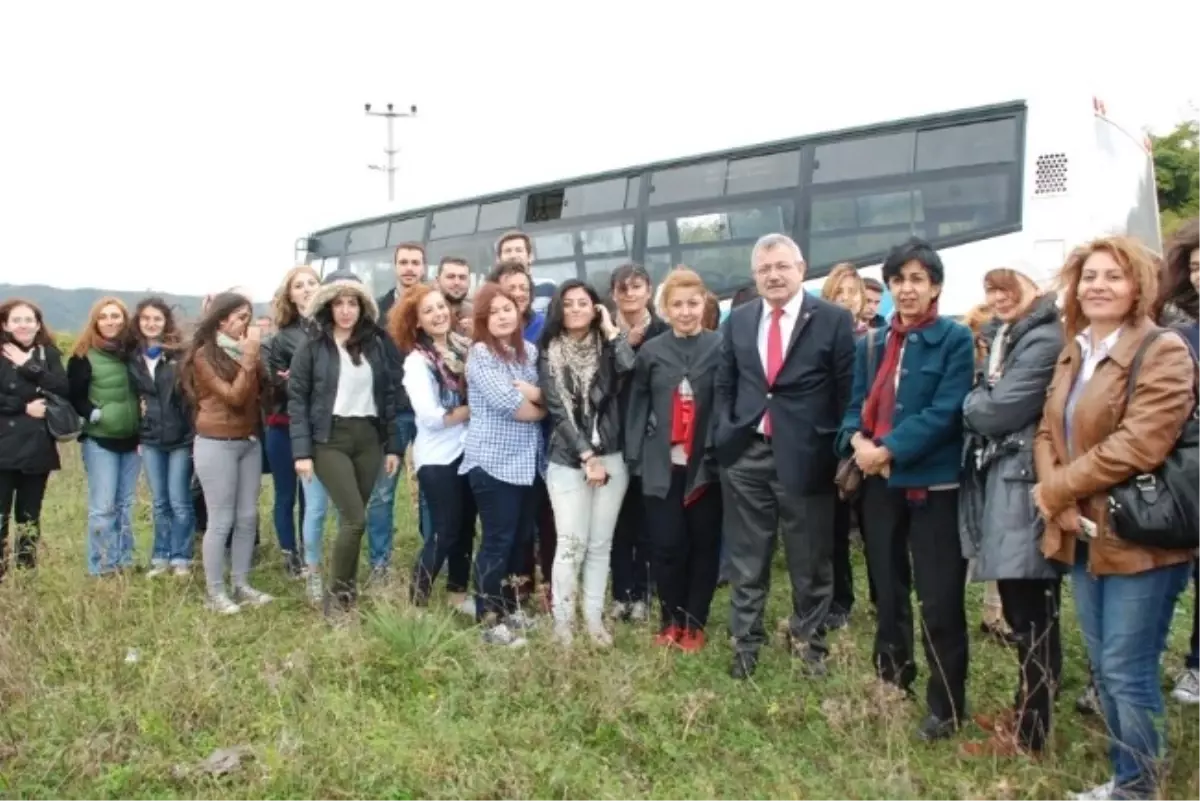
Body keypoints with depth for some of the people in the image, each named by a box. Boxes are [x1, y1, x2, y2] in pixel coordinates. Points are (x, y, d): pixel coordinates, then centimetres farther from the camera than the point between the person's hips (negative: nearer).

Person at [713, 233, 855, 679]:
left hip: (806, 457, -3)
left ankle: (808, 640, 31)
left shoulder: (834, 320, -4)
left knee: (810, 561, 11)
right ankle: (746, 642, 28)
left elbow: (847, 391, -4)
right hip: (747, 454, 3)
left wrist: (841, 451, -7)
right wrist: (723, 434, 5)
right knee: (747, 559, 13)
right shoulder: (738, 320, 8)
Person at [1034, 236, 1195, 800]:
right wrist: (1058, 500, -9)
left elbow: (1138, 446, -23)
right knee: (1103, 668, 17)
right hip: (1082, 534, 8)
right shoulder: (1073, 354, 12)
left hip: (1137, 538, -8)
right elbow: (1047, 431, 9)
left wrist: (1053, 491, -16)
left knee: (1127, 671, 0)